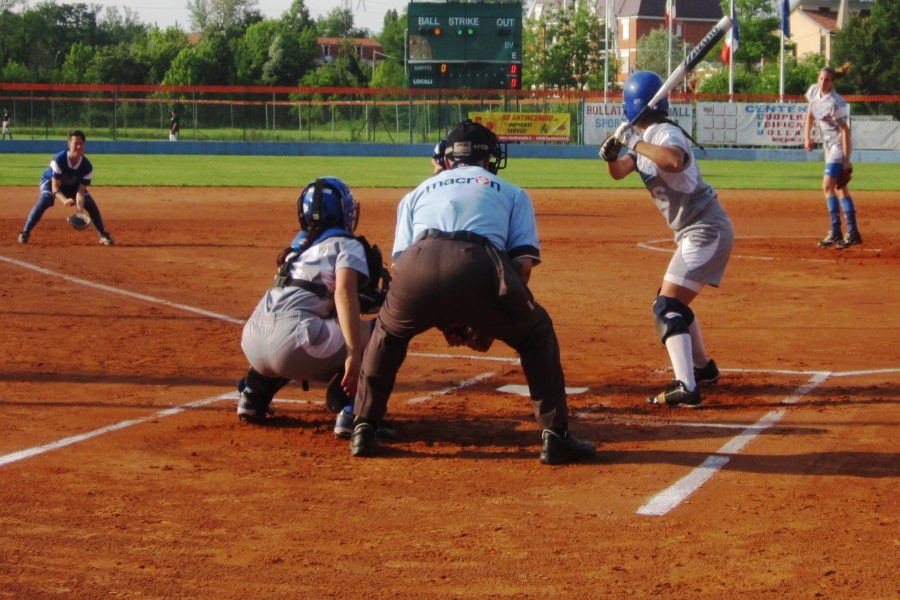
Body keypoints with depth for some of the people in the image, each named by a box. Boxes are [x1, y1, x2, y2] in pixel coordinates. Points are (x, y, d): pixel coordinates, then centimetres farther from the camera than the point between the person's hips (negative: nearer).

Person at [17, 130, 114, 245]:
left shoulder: (87, 166, -27)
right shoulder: (59, 160, -36)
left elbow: (80, 191, -26)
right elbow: (55, 187, -34)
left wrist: (80, 211, -42)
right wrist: (64, 200, -54)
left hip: (74, 185, 3)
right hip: (51, 181, -3)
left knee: (91, 204, -13)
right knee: (45, 200, -31)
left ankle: (103, 235, 6)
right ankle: (25, 233, -26)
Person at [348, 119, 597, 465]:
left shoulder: (419, 192, 37)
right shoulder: (512, 193, 33)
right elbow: (523, 263, 19)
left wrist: (445, 323, 29)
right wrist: (489, 324, 25)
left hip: (419, 266, 2)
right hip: (479, 266, -2)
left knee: (388, 332, 33)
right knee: (535, 333, 24)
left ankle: (363, 430, 27)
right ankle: (555, 436, 16)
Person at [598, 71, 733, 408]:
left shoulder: (665, 134, -16)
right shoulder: (645, 137, 12)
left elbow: (674, 161, -39)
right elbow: (620, 172, 11)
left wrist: (635, 143, -31)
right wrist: (611, 155, -10)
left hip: (705, 229, -10)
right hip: (697, 231, 10)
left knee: (666, 307, -17)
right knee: (673, 300, 25)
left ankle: (687, 389, -27)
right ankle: (702, 367, 39)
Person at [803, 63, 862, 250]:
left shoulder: (835, 103, -24)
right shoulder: (814, 91, -1)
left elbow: (845, 131, -21)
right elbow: (810, 115, 14)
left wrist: (846, 161, -22)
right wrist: (807, 137, 3)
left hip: (839, 145, -9)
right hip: (828, 144, 9)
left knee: (828, 185, -18)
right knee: (841, 188, 11)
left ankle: (835, 232, -18)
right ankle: (852, 233, 15)